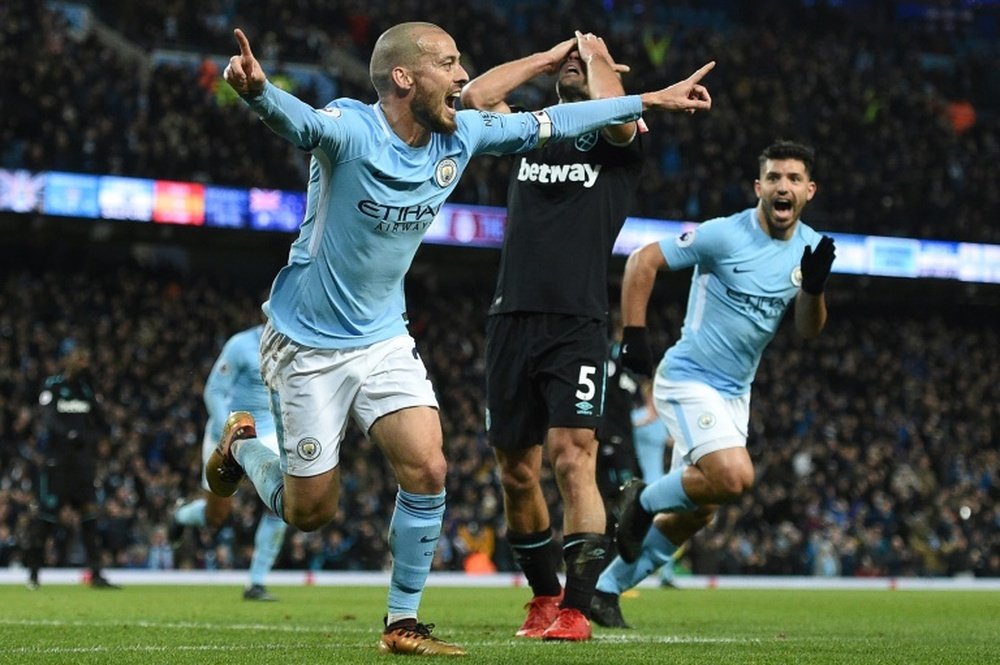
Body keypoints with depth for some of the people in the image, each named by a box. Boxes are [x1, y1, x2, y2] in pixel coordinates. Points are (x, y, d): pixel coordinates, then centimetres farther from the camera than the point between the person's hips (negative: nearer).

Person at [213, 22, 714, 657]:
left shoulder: (460, 135, -4)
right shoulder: (351, 128, -23)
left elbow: (549, 124, 9)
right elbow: (297, 119, -45)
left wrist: (651, 99, 13)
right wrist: (257, 90, -69)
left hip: (383, 338, 5)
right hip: (308, 343, -5)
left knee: (427, 469, -13)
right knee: (311, 510, 2)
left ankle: (403, 623, 3)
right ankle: (242, 445, 34)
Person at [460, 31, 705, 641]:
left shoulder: (619, 137, 6)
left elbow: (618, 117, -18)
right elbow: (475, 96, 2)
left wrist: (598, 56, 1)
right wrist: (546, 58, 10)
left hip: (578, 324, -4)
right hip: (512, 319, 5)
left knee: (573, 461, -16)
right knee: (517, 472, 8)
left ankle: (576, 609, -15)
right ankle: (544, 595, 25)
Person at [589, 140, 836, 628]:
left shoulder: (808, 247, 3)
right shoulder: (725, 235, -16)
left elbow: (808, 330, 4)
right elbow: (643, 260, -12)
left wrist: (814, 287, -17)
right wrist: (634, 335, -18)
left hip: (734, 394, 7)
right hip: (689, 381, -7)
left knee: (696, 512, 11)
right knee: (735, 477, -28)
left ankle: (607, 588, 26)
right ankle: (646, 500, 0)